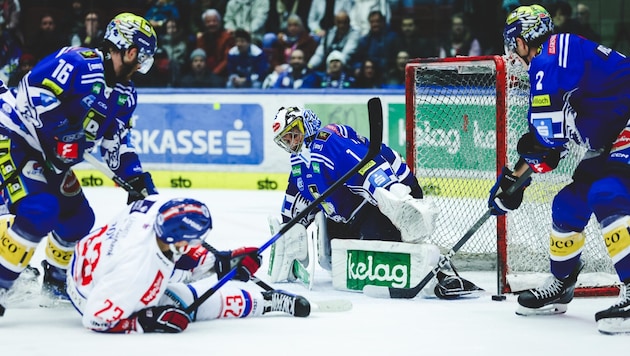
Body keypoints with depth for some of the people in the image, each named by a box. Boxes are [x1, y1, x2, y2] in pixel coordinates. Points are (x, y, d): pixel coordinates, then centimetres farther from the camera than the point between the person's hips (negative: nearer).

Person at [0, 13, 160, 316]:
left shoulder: (125, 95, 7)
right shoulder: (78, 63, -22)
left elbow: (116, 143, 15)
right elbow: (33, 94, -29)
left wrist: (136, 178, 4)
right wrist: (61, 134, -28)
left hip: (49, 155, 10)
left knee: (78, 219, 14)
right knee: (39, 212, -26)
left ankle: (55, 281, 34)